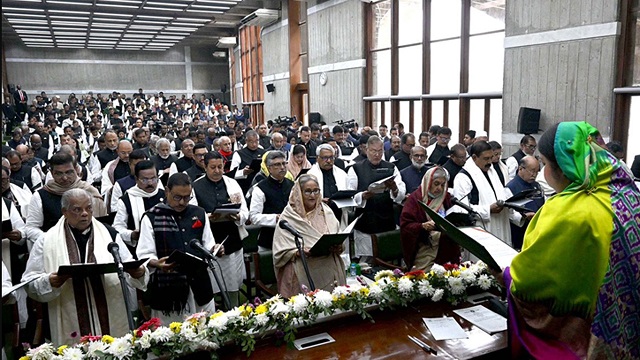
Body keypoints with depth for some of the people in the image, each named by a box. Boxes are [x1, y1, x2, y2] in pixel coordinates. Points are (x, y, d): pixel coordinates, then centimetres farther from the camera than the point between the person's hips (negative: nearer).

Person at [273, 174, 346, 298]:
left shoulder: (326, 212, 9)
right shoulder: (288, 217, -2)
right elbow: (281, 252, -3)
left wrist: (339, 248, -8)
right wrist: (298, 252, -19)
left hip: (329, 270, 3)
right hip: (303, 273, -3)